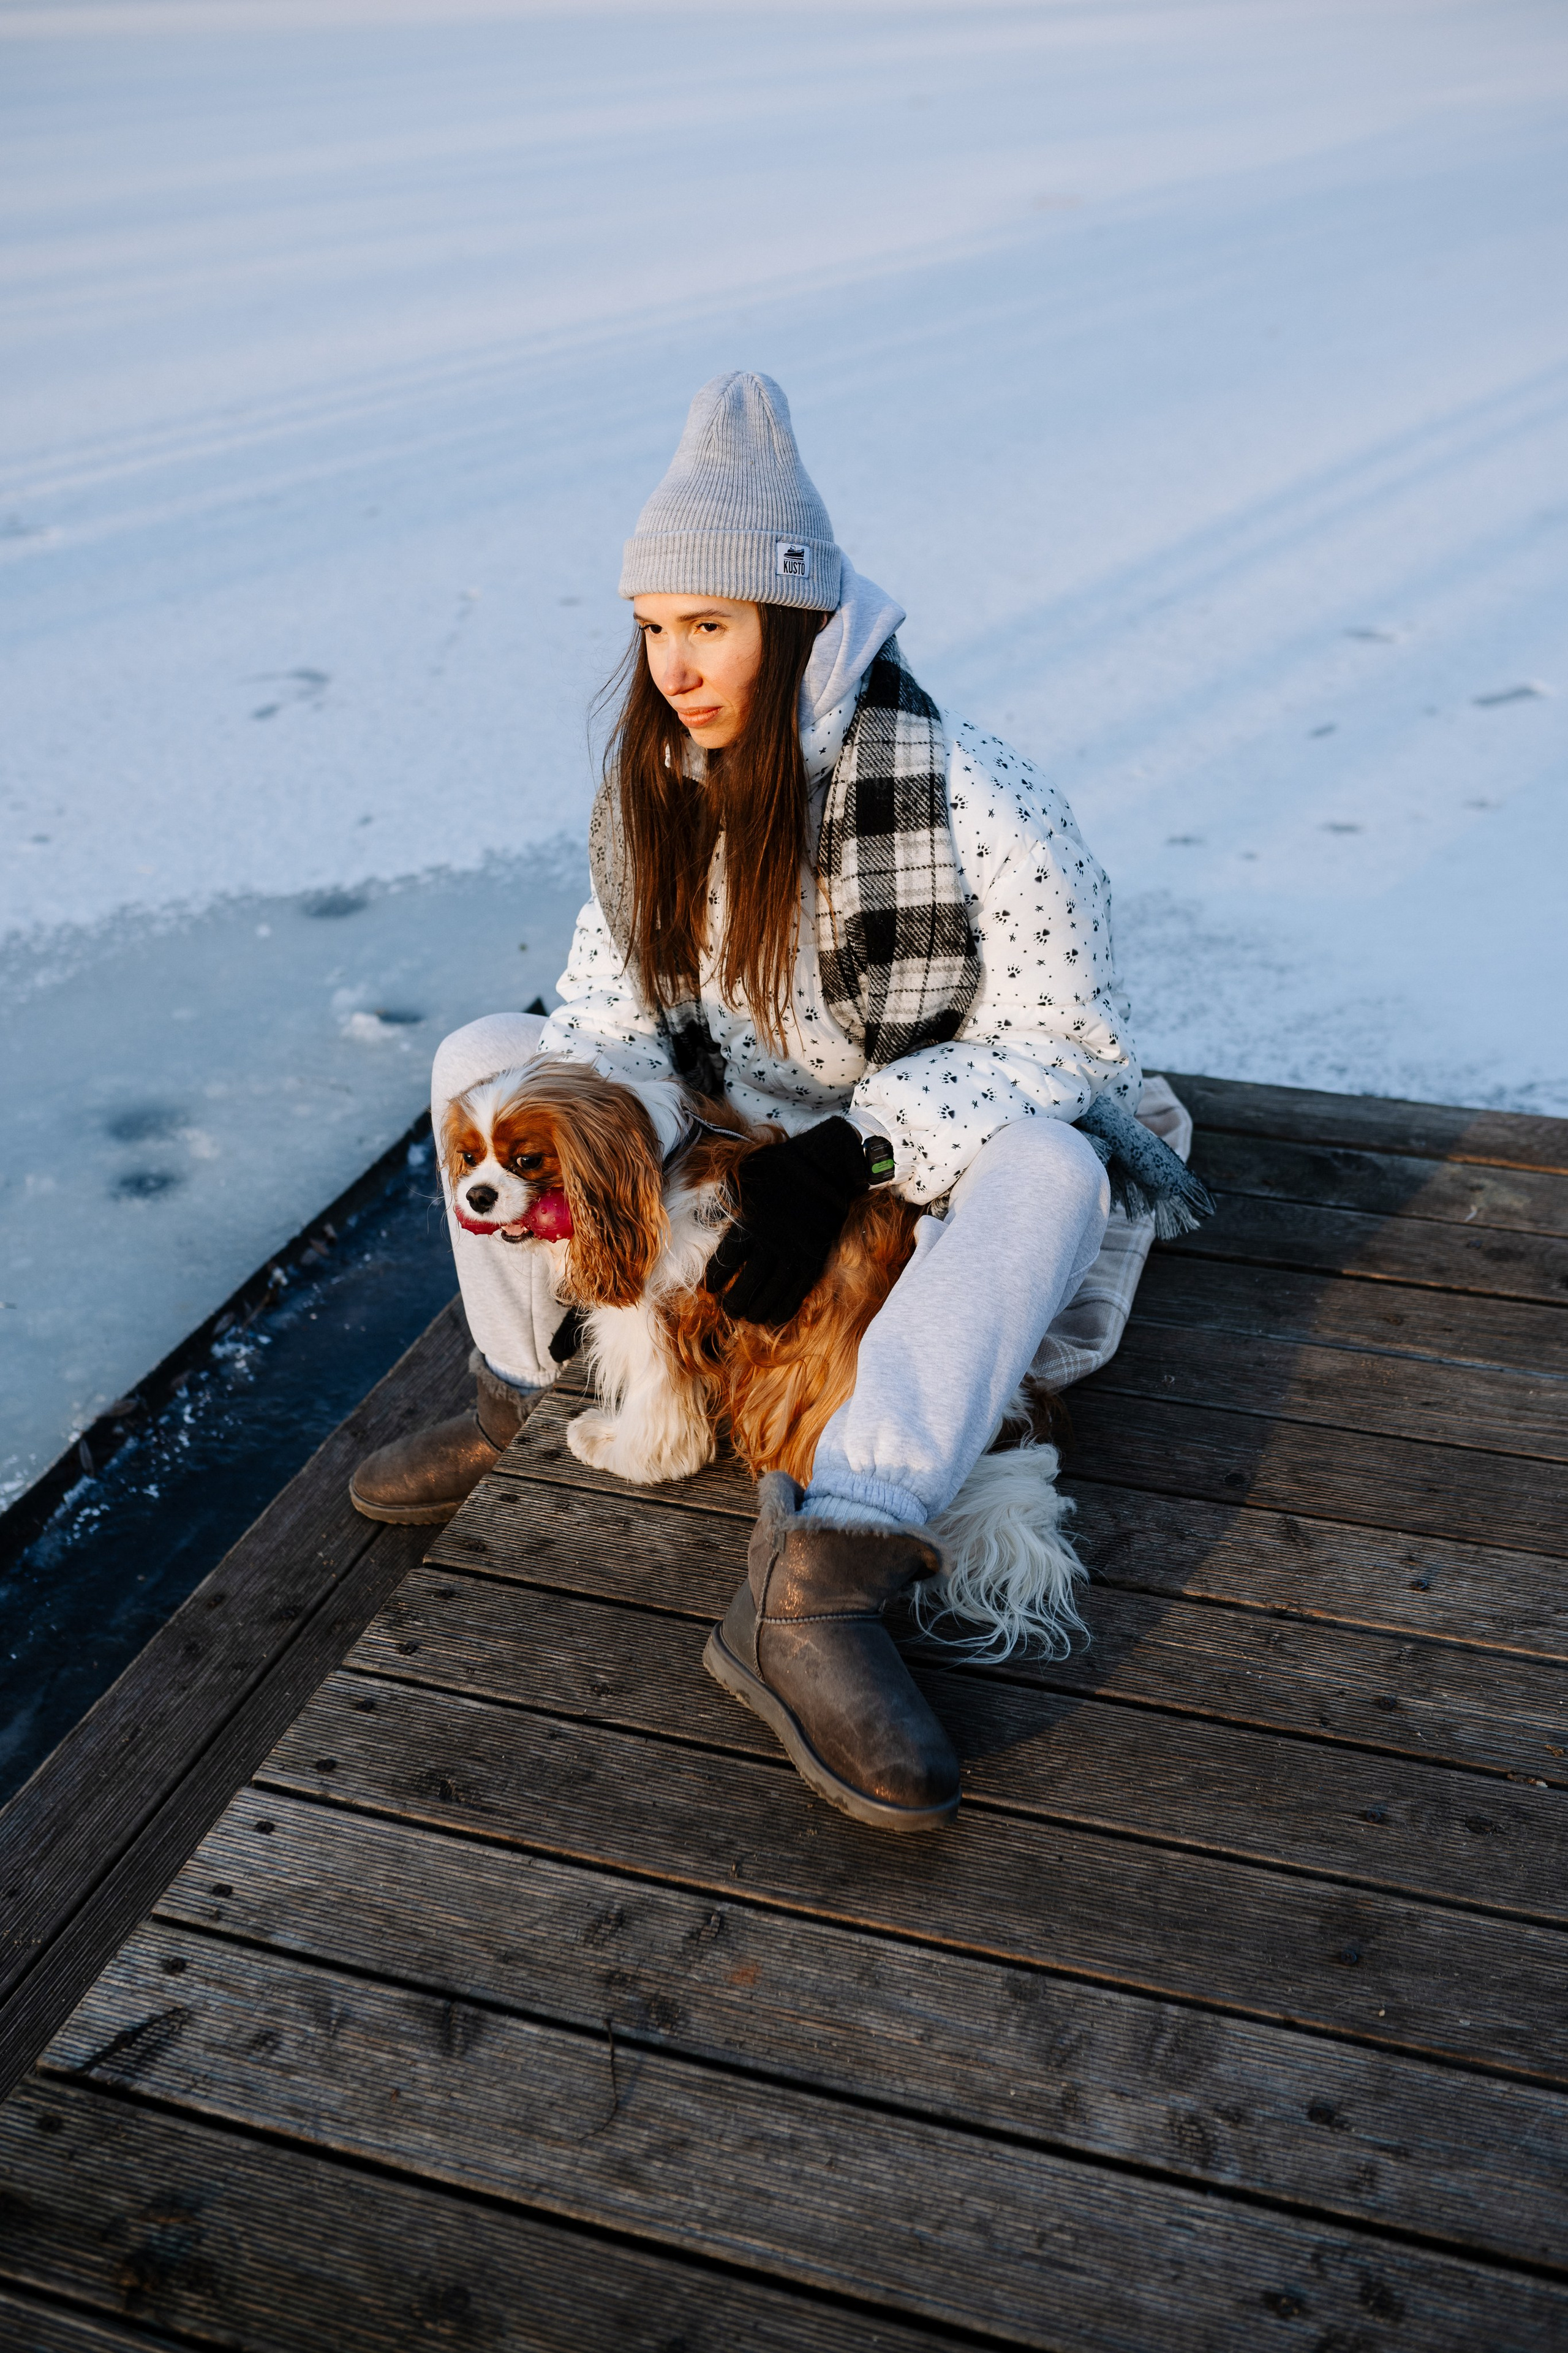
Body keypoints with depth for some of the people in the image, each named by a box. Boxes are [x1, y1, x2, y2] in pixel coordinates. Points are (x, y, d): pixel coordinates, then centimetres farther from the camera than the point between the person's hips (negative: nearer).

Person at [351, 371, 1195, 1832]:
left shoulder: (970, 801, -24)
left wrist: (850, 1149, -32)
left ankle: (820, 1581, -50)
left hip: (928, 1170, -5)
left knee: (1049, 1173, -39)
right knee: (484, 1057, -5)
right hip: (737, 1143, 5)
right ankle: (521, 1400, 3)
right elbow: (620, 979, 5)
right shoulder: (653, 776, -6)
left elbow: (1060, 1040, -21)